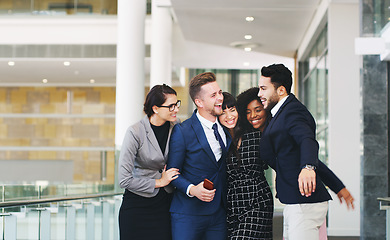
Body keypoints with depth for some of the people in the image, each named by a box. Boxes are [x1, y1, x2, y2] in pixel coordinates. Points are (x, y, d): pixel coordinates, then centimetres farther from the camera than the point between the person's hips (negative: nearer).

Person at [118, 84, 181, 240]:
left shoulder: (175, 125, -1)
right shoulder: (135, 132, -17)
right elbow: (124, 180, -16)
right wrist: (159, 182, -11)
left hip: (165, 203, 4)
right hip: (138, 205, -4)